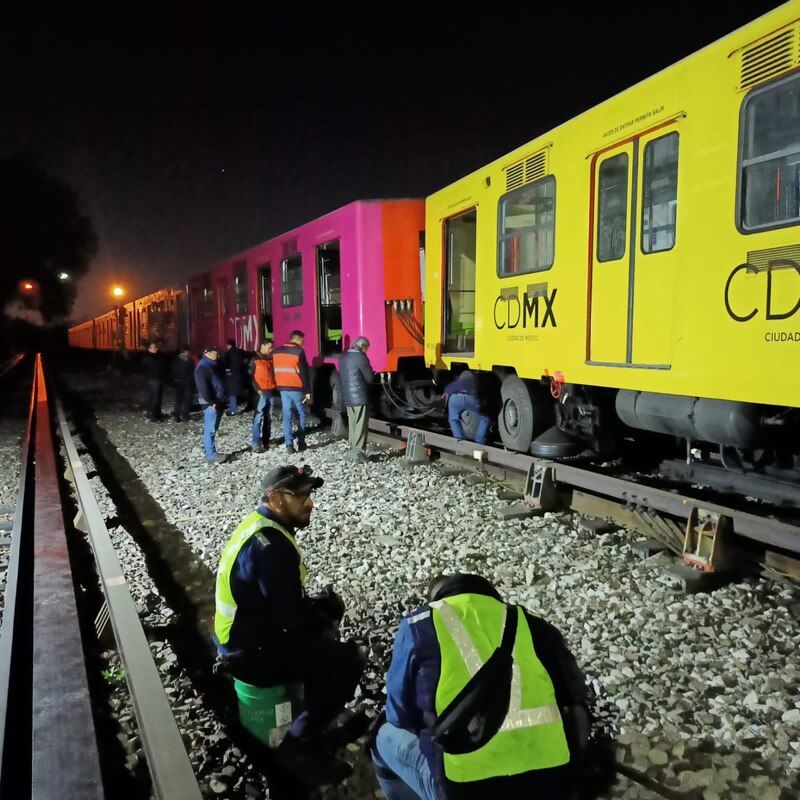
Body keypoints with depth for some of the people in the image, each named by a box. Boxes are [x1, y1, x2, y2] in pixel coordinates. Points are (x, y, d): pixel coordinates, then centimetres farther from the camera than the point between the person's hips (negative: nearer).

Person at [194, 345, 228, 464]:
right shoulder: (203, 367, -14)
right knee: (210, 430, -7)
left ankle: (211, 453, 18)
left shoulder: (213, 365, 18)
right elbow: (203, 387, -21)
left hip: (217, 402, 10)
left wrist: (221, 400, 18)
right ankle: (211, 456, -5)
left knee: (212, 429, 13)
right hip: (210, 403, -10)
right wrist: (211, 402, -21)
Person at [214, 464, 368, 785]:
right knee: (349, 658, -12)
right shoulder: (272, 547, -28)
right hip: (251, 654, -10)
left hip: (242, 637, 10)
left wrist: (321, 602, 4)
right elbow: (293, 618, -25)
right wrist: (326, 621, -5)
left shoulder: (258, 526, 4)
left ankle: (315, 728, 25)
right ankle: (299, 745, 1)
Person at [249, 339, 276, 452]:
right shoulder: (255, 359, -3)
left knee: (268, 418, 8)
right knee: (258, 418, -8)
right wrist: (257, 389, -13)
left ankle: (266, 441, 16)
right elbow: (250, 376, -6)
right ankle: (256, 443, -6)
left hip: (271, 392, 6)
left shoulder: (270, 359, 15)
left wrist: (275, 386, 8)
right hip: (261, 392, -6)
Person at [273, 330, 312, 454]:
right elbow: (304, 373, -11)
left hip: (283, 388, 5)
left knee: (287, 416, 5)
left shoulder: (277, 351, 9)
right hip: (296, 388, -4)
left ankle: (289, 444, -1)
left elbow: (275, 370, 13)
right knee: (301, 415, 11)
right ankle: (301, 442, 11)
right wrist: (308, 391, -7)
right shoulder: (299, 351, -9)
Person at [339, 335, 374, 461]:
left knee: (352, 425, 14)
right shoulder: (361, 357, -13)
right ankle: (358, 452, -5)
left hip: (347, 397, 8)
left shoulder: (344, 358, 12)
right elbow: (369, 378, -9)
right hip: (360, 397, -8)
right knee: (361, 426, -3)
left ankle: (353, 450, 18)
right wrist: (373, 374, 14)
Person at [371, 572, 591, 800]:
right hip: (555, 779, 4)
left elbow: (400, 716, 16)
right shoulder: (531, 622, 15)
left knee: (388, 738, 25)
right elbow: (576, 697, 20)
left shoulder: (419, 625, 8)